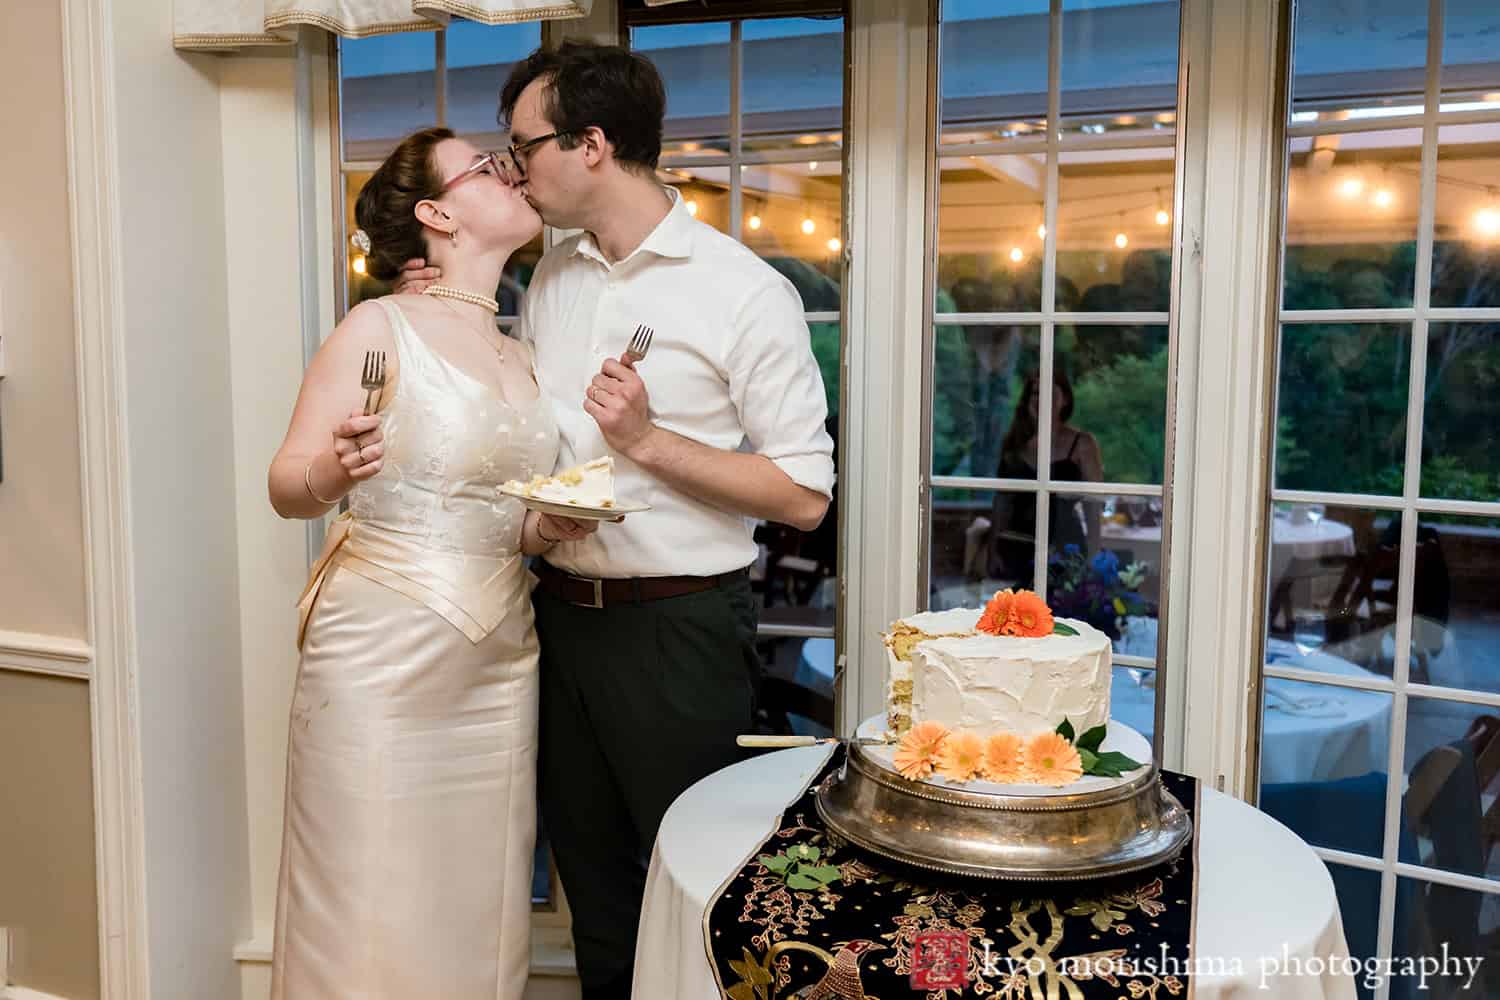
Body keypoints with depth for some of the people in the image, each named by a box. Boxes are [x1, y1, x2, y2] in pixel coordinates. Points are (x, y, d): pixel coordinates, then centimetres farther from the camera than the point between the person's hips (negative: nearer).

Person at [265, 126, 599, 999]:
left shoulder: (523, 360, 13)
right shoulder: (379, 328, -4)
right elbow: (288, 487, -5)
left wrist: (548, 527, -1)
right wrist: (334, 470, -26)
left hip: (500, 660, 5)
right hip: (383, 655, -5)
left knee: (478, 909, 10)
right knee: (372, 906, 3)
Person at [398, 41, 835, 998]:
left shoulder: (745, 291, -11)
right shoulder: (550, 281, 9)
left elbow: (805, 495, -14)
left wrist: (649, 439, -20)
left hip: (679, 630, -6)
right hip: (564, 616, 6)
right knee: (593, 882, 20)